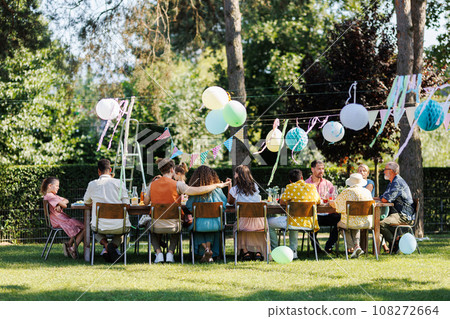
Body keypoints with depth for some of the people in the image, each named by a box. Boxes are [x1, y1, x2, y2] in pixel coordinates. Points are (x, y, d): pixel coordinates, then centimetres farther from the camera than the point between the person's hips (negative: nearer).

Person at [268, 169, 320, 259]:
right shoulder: (312, 187, 7)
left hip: (296, 223, -6)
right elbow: (318, 202, 22)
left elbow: (282, 202, 3)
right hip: (310, 223, 6)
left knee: (268, 222, 15)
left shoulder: (290, 187, -7)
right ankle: (293, 251, 34)